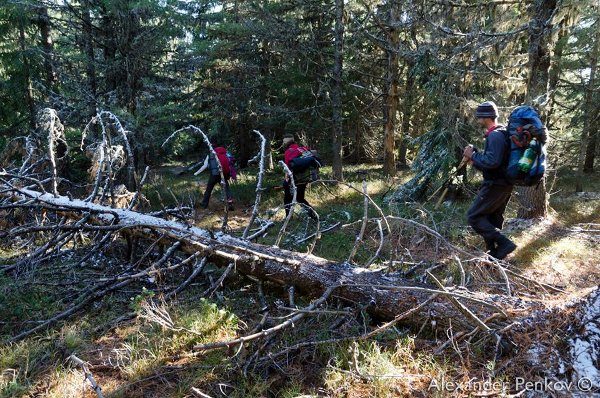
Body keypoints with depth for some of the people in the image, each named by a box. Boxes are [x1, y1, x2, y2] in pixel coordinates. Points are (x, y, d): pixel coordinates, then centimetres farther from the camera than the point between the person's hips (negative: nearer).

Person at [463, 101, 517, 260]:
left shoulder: (495, 135, -18)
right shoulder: (499, 133, 16)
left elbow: (492, 162, -29)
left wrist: (473, 155, -16)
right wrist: (475, 162, 9)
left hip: (495, 185, -10)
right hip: (502, 184, 10)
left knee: (474, 216, -6)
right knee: (492, 220, 16)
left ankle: (504, 243, -9)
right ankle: (494, 253, 22)